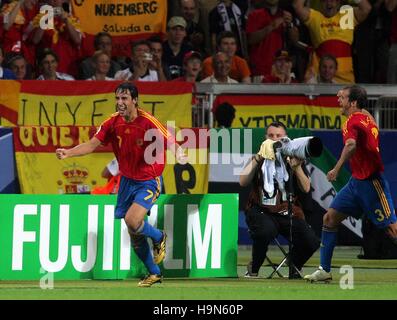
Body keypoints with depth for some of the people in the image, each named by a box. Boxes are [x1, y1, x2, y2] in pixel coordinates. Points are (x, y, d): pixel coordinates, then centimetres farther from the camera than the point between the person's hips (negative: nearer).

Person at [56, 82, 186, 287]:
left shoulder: (147, 122, -20)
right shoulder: (113, 122, -6)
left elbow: (171, 143, -17)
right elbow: (92, 145, -8)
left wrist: (179, 155, -40)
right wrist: (68, 153, -24)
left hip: (148, 181, -6)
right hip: (127, 180, 6)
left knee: (132, 221, -26)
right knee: (134, 234, 9)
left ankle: (159, 237, 7)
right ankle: (154, 273, 29)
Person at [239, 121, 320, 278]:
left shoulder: (293, 159, 9)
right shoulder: (259, 159, 7)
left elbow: (305, 189, -2)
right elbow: (243, 182, -9)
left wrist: (296, 167, -17)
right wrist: (258, 159, -16)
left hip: (288, 212, 2)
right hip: (261, 211, -2)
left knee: (311, 242, -19)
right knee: (266, 230, -37)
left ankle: (293, 267, 15)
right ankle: (253, 269, -10)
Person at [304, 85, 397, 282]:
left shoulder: (353, 120, -17)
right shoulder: (366, 117, 11)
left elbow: (351, 144, -38)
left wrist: (337, 168, -42)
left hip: (370, 182, -10)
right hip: (357, 181, 10)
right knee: (330, 218, 6)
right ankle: (324, 270, 9)